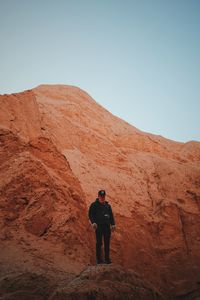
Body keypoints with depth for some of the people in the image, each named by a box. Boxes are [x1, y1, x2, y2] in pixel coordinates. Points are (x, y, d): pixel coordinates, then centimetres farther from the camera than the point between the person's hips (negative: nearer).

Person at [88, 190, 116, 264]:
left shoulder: (108, 205, 17)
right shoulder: (94, 205, 3)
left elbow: (111, 215, 19)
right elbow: (90, 215, -1)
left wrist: (113, 224, 7)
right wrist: (93, 222, -16)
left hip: (107, 226, 4)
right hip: (98, 226, -4)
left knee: (107, 243, 5)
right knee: (99, 243, 0)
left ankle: (107, 258, 14)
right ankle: (99, 259, 8)